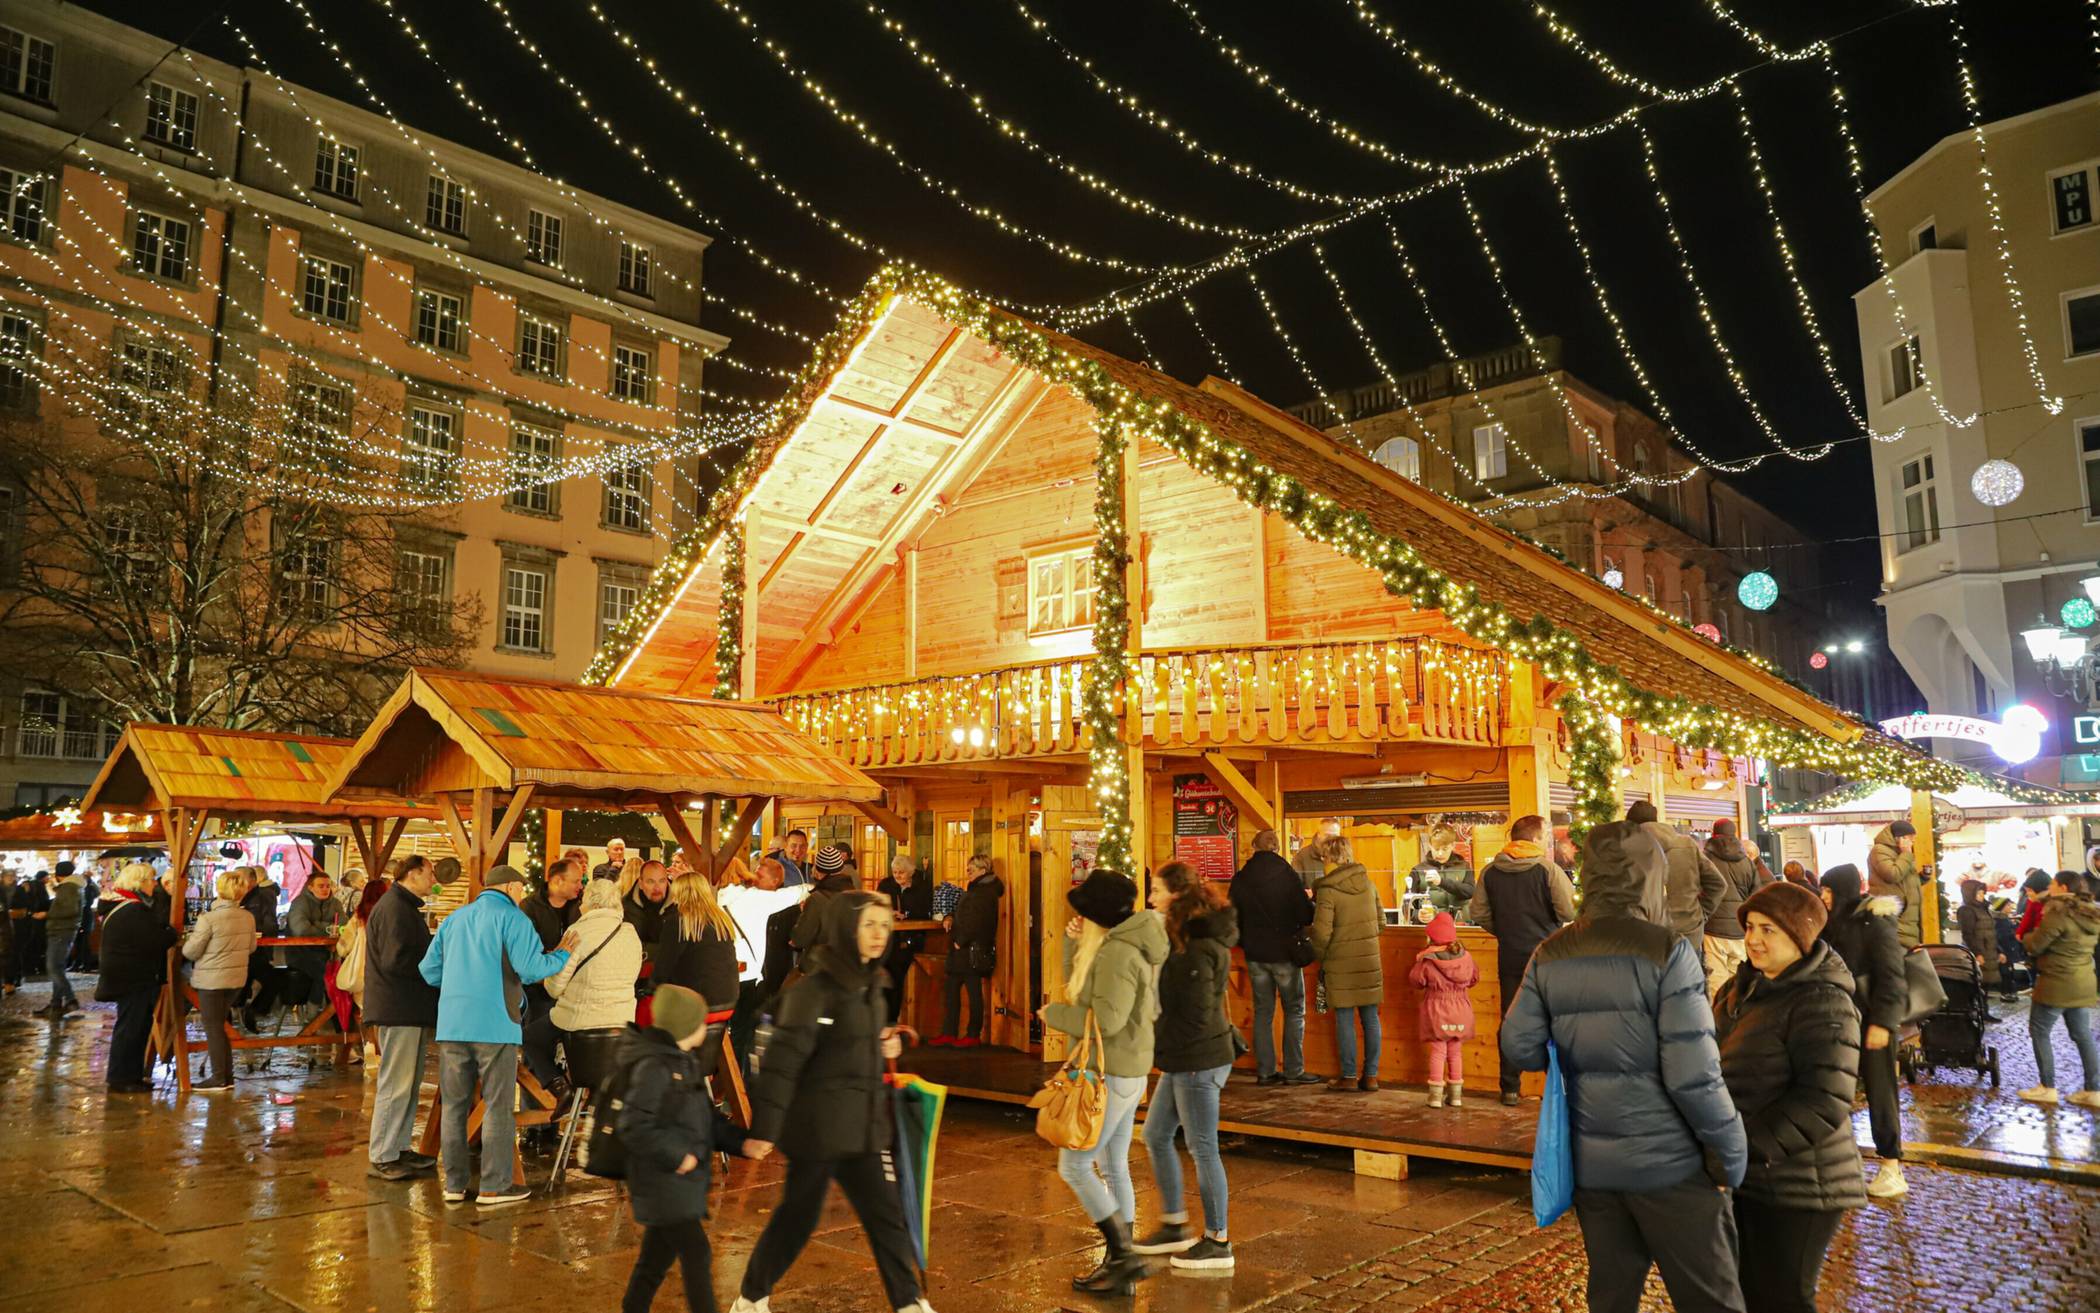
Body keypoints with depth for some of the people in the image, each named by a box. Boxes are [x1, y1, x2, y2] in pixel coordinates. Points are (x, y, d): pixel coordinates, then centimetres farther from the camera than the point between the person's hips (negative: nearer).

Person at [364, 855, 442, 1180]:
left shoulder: (405, 907, 20)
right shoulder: (393, 908, -15)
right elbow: (396, 959, -23)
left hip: (412, 1009, 11)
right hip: (400, 1010, -11)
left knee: (410, 1083, 15)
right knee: (396, 1085, -5)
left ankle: (399, 1148, 23)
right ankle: (380, 1158, 1)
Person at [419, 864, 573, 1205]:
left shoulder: (455, 919, 16)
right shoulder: (512, 919, -4)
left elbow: (429, 969, 16)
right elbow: (531, 968, -14)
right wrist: (562, 954, 3)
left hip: (452, 1024, 6)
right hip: (494, 1025, -6)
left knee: (454, 1104, 12)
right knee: (499, 1106, 1)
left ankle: (454, 1184, 15)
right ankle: (493, 1187, 3)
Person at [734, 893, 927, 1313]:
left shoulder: (870, 984, 8)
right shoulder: (815, 988, -17)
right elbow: (782, 1061, -20)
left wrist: (887, 1046, 3)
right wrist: (764, 1129, -22)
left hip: (864, 1127, 7)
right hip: (820, 1128, -7)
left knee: (886, 1215, 7)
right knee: (797, 1217, 8)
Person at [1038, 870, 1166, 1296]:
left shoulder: (1117, 953, -21)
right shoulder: (1118, 946, 10)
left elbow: (1106, 1019, -27)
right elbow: (1080, 990, 16)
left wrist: (1054, 1014, -14)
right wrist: (1074, 942, 2)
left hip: (1111, 1075, -10)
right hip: (1126, 1072, 10)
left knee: (1074, 1165, -3)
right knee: (1114, 1169, 15)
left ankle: (1124, 1255, 0)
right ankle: (1120, 1263, 23)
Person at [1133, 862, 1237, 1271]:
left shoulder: (1195, 949, -22)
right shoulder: (1185, 937, 7)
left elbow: (1197, 1016, -23)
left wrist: (1155, 1041, -12)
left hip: (1198, 1061, -10)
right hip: (1183, 1060, 10)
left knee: (1202, 1149, 2)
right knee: (1155, 1135, 18)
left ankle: (1218, 1243, 16)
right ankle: (1175, 1226, 30)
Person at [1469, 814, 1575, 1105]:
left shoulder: (1490, 872, 0)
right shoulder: (1548, 869, -11)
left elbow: (1479, 914, 0)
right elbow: (1569, 911, -15)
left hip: (1509, 957, 3)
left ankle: (1509, 1089, 13)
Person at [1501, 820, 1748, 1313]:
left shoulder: (1551, 956, 0)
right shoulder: (1666, 949, -15)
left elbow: (1518, 1048, 1)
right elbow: (1693, 1074, -18)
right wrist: (1732, 1152, -6)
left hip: (1592, 1164, 5)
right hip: (1668, 1163, -5)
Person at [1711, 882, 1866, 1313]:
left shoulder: (1820, 1002, -19)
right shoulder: (1746, 985, 8)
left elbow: (1825, 1100, -26)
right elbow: (1720, 1063, 17)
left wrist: (1749, 1144, -27)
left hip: (1796, 1185, -8)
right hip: (1743, 1176, 8)